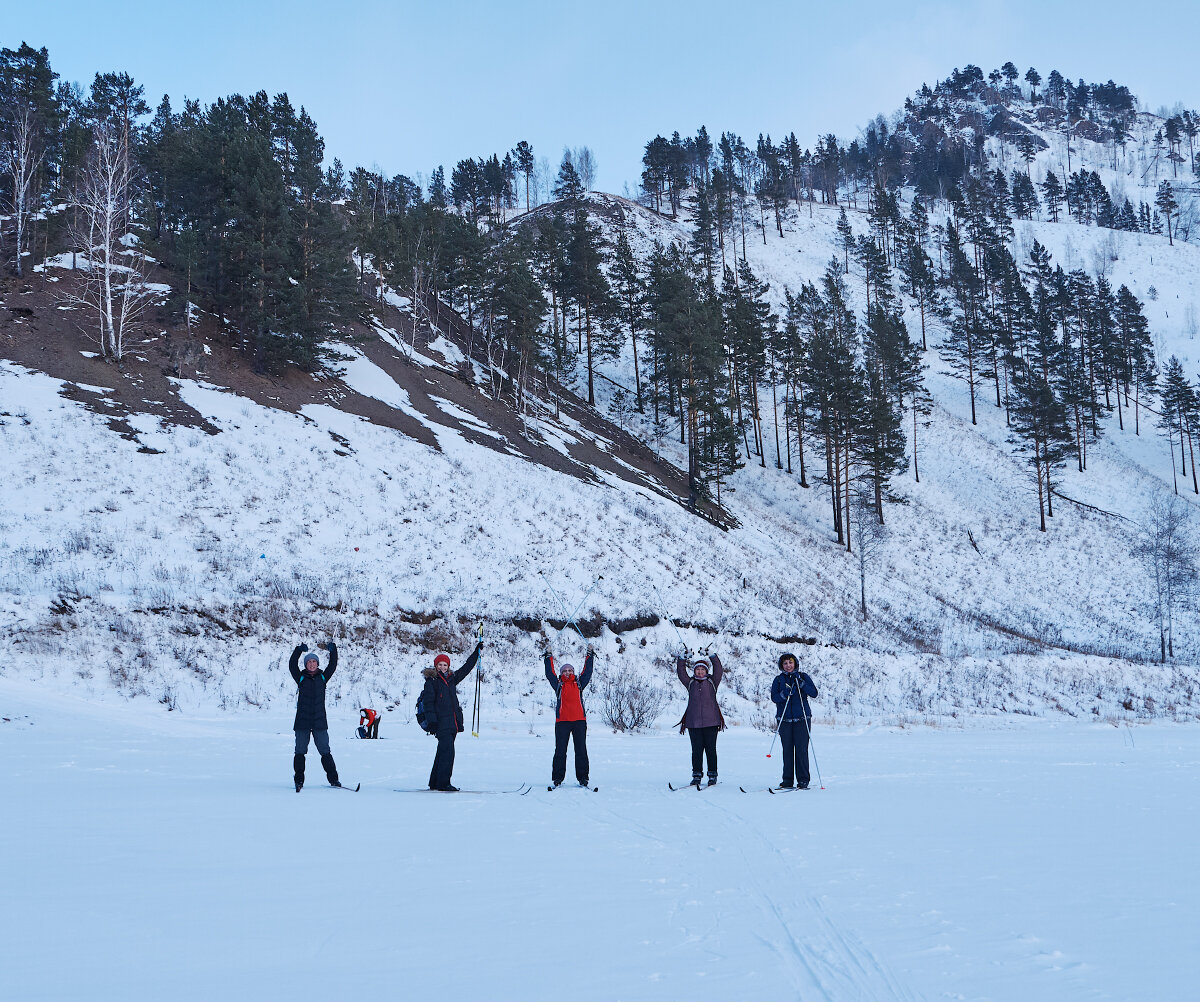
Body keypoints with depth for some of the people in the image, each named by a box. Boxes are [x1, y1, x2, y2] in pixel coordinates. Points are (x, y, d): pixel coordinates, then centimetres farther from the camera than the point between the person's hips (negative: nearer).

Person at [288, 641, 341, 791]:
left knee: (325, 751, 0)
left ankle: (333, 779, 4)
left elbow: (333, 666, 4)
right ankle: (299, 780, 8)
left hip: (320, 722, 0)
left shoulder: (323, 677, 11)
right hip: (302, 721, 0)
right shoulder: (301, 678, 7)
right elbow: (292, 666, -5)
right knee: (300, 751, 1)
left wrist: (332, 650, -8)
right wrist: (299, 650, -16)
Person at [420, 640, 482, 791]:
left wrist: (476, 652, 24)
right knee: (448, 751, -15)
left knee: (443, 752, 11)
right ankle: (443, 783, -13)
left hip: (453, 722, 7)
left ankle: (435, 783, 17)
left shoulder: (451, 678, 16)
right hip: (441, 722, -7)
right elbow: (428, 703, -8)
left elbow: (466, 668, 26)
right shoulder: (431, 681, -2)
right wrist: (432, 722, -16)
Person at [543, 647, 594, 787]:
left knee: (581, 750, 0)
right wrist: (548, 657, 10)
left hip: (579, 720, 1)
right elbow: (550, 674, 9)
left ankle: (582, 778, 4)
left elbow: (587, 672, 15)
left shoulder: (579, 684, 16)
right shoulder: (558, 685, 13)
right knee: (560, 750, -2)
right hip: (562, 721, -1)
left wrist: (589, 656, 14)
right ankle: (557, 778, 3)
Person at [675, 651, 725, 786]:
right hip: (693, 723, 1)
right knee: (696, 750, 2)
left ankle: (712, 775, 8)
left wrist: (712, 656, -13)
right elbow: (681, 673, 6)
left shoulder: (712, 682, 8)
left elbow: (718, 671, -3)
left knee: (711, 749, 1)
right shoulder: (691, 683, 13)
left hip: (710, 721, -1)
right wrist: (683, 658, -4)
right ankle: (696, 775, 8)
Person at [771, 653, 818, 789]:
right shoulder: (778, 679, 11)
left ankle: (803, 780, -1)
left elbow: (814, 694, -1)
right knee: (787, 750, -1)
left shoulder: (803, 676, 8)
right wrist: (784, 693, -20)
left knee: (801, 749, -6)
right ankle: (787, 780, 4)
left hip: (802, 718, -1)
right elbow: (774, 697, -1)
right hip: (784, 719, 1)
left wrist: (802, 685, -15)